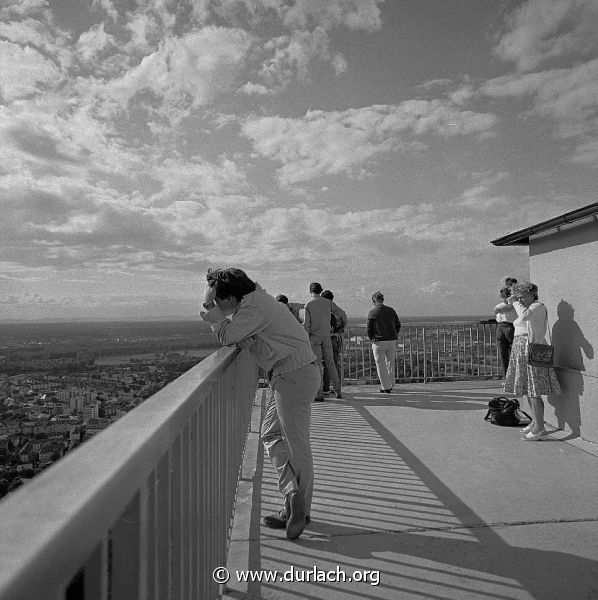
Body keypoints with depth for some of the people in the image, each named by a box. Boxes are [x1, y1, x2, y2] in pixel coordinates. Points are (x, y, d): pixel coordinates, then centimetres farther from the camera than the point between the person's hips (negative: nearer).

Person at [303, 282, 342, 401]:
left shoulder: (308, 305, -7)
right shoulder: (328, 303, 3)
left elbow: (307, 325, -10)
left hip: (314, 337, -3)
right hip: (326, 335, 3)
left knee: (317, 365, -1)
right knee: (330, 363, 13)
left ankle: (319, 394, -2)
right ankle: (338, 390, 16)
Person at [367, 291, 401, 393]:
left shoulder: (372, 312, -7)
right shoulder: (391, 310, 3)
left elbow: (369, 329, -5)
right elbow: (398, 325, 8)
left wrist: (371, 340, 10)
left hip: (379, 342, -4)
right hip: (392, 341, 4)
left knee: (381, 364, 7)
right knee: (390, 362, 17)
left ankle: (385, 387, 8)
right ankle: (390, 385, 25)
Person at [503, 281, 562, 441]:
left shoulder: (538, 306, -11)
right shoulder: (526, 309, 17)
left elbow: (524, 315, -33)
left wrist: (514, 302, -18)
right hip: (522, 351, 10)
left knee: (533, 392, -8)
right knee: (527, 390, 14)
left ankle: (539, 428, -1)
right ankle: (535, 421, 24)